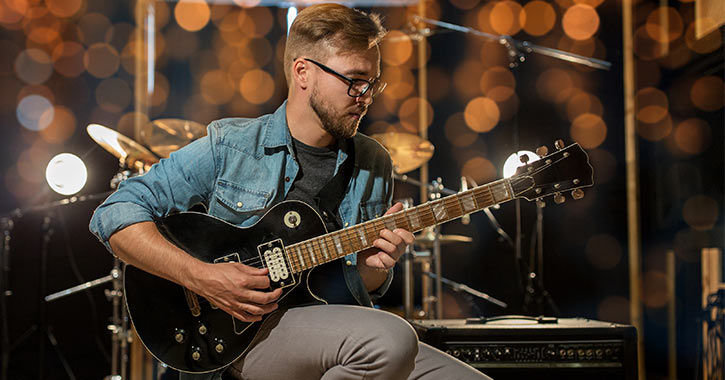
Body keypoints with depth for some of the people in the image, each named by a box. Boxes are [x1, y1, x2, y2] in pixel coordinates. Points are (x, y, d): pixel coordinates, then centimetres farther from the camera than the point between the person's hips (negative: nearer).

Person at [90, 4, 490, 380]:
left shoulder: (373, 165, 10)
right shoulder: (229, 146, -3)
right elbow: (115, 214, -5)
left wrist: (371, 267, -8)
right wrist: (202, 277, -16)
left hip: (332, 339, 5)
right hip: (235, 339, -4)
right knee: (390, 338, -31)